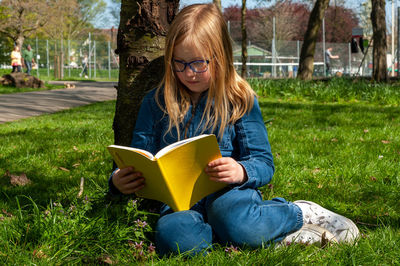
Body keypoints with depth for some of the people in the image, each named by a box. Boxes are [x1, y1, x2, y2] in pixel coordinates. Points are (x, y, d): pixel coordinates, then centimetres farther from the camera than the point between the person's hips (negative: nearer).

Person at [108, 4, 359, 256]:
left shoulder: (240, 100, 5)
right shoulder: (155, 102, 9)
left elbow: (263, 163, 1)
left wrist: (240, 172, -24)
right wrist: (119, 180, -12)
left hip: (229, 191, -2)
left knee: (235, 222, -40)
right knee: (175, 237, -36)